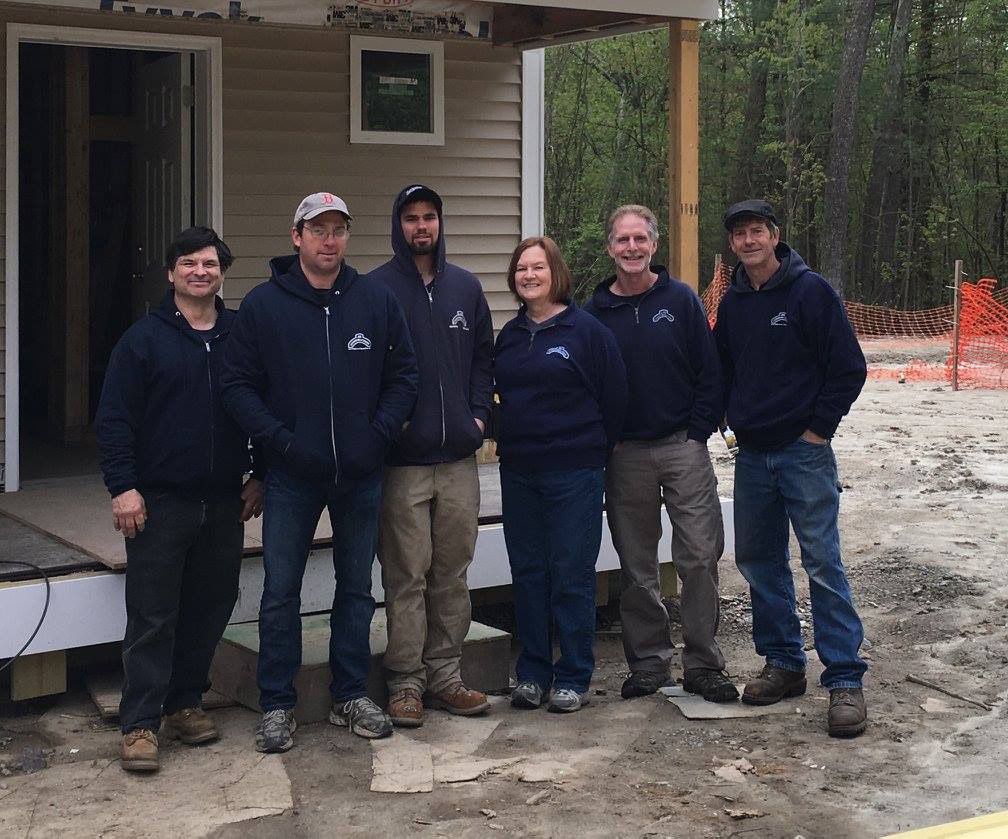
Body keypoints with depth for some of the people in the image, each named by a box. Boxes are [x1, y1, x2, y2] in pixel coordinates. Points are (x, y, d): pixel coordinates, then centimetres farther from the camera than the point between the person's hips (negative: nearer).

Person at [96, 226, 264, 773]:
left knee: (211, 608, 9)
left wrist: (260, 476, 8)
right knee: (152, 616, -2)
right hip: (159, 502, -3)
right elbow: (114, 418, -3)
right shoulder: (144, 338, -1)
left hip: (224, 503, 4)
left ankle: (185, 703, 24)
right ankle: (140, 723, 2)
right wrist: (122, 487, -11)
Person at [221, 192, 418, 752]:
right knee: (280, 591, 1)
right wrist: (279, 439, -14)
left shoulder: (376, 301, 3)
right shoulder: (263, 305, -3)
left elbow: (403, 373, 6)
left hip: (361, 474, 2)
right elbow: (239, 384, -3)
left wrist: (380, 432, -7)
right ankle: (276, 705, 12)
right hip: (292, 476, -2)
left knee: (356, 588, 11)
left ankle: (350, 696, 24)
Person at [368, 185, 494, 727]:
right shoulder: (375, 289, -2)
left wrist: (478, 413, 6)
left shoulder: (466, 287, 13)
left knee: (453, 572, 9)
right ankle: (406, 682, 7)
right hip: (402, 461, -4)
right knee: (406, 576, -2)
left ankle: (445, 674, 18)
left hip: (459, 458, 5)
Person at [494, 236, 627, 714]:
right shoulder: (509, 335, 11)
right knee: (527, 572, 9)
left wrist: (594, 451, 1)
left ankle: (573, 678, 8)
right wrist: (513, 442, 11)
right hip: (518, 472, 6)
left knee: (572, 575, -1)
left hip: (574, 472, -5)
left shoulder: (587, 331, -5)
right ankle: (532, 673, 18)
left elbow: (614, 398, -4)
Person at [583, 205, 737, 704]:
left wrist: (699, 432, -6)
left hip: (683, 445, -1)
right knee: (637, 567, 8)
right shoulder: (595, 312, 4)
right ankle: (649, 662, 19)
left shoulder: (681, 300, 1)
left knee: (700, 557, -4)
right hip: (624, 453, 2)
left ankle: (703, 665, 6)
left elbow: (710, 372, 0)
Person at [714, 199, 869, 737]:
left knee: (823, 564, -8)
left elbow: (849, 368, -8)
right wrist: (734, 419, 9)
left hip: (804, 451, -6)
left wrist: (819, 427, -9)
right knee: (759, 562, 11)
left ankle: (845, 680, -5)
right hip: (752, 455, 6)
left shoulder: (809, 291, -7)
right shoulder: (732, 303, 10)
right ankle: (783, 663, 23)